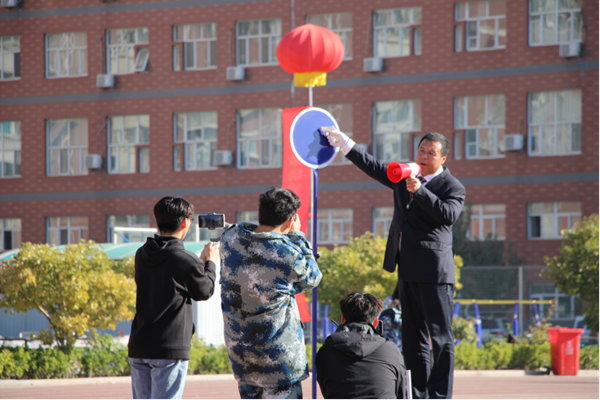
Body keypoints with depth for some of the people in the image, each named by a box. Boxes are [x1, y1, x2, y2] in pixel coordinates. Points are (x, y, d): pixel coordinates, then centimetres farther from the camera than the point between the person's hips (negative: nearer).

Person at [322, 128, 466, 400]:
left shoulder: (453, 188, -5)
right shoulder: (405, 176, 15)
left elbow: (449, 215, -23)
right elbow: (374, 167, 24)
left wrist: (419, 191, -28)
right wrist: (345, 143, 20)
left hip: (434, 271, -8)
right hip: (408, 270, 8)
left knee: (441, 336, -7)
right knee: (413, 337, 10)